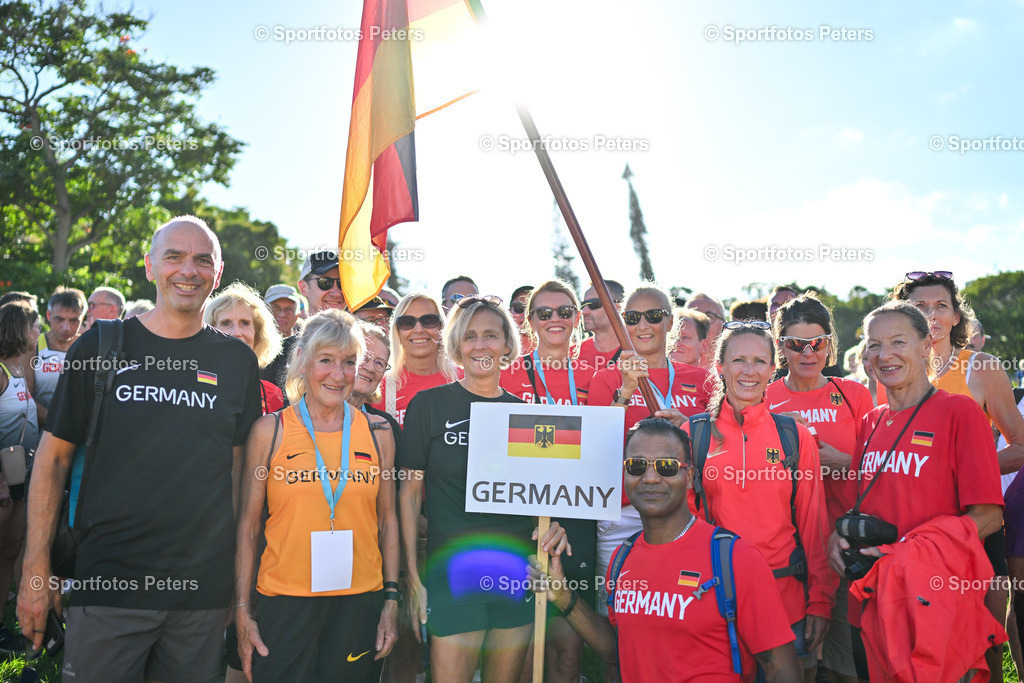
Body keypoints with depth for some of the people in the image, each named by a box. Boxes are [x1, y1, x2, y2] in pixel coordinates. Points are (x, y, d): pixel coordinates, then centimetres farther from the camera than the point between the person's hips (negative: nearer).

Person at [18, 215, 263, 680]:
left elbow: (238, 468, 8)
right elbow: (54, 456, 2)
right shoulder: (101, 347, -1)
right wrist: (36, 569, -2)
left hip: (203, 587, 2)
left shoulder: (237, 360, 3)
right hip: (106, 580, -1)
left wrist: (241, 580, 6)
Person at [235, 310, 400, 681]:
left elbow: (387, 521, 10)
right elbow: (248, 525, 2)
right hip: (283, 599, -1)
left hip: (360, 601, 2)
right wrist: (243, 610, 0)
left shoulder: (377, 432, 5)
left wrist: (391, 598, 6)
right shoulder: (270, 430, 0)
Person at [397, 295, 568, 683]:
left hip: (518, 572, 3)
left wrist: (554, 527, -7)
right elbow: (409, 493, -2)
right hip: (452, 574, -3)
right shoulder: (429, 405, -2)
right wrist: (413, 577, -6)